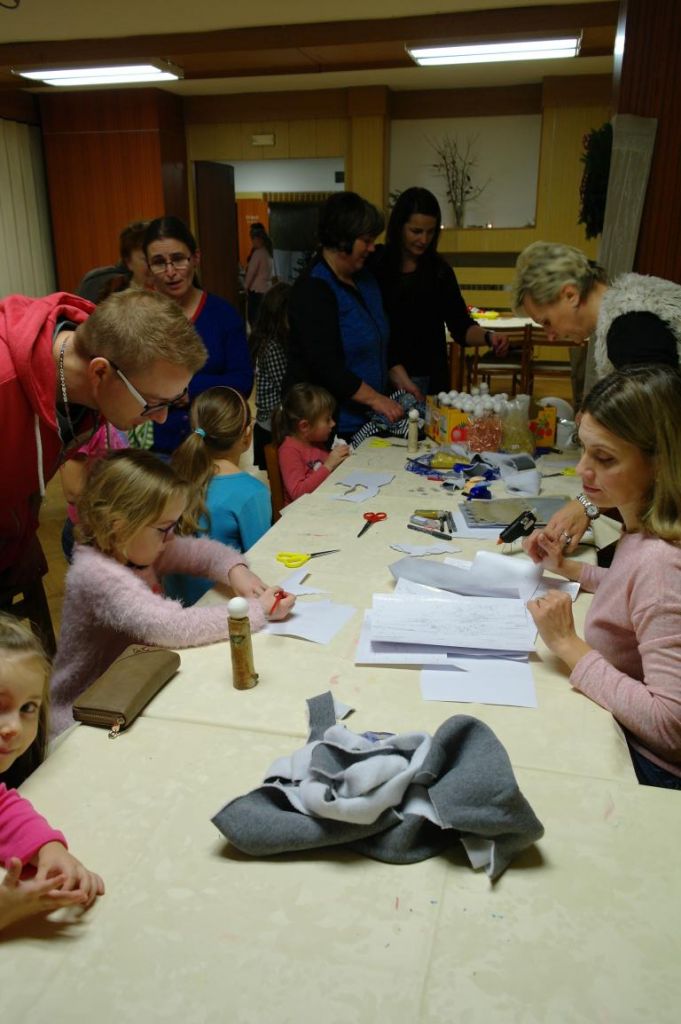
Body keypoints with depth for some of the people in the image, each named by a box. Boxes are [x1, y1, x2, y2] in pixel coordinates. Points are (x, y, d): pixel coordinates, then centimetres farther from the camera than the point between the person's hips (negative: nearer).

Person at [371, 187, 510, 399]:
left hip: (431, 380, 3)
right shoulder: (375, 265, -6)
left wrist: (488, 336, -18)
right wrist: (398, 375, -20)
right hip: (384, 379, -3)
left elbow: (460, 325, 3)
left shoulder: (439, 270, 4)